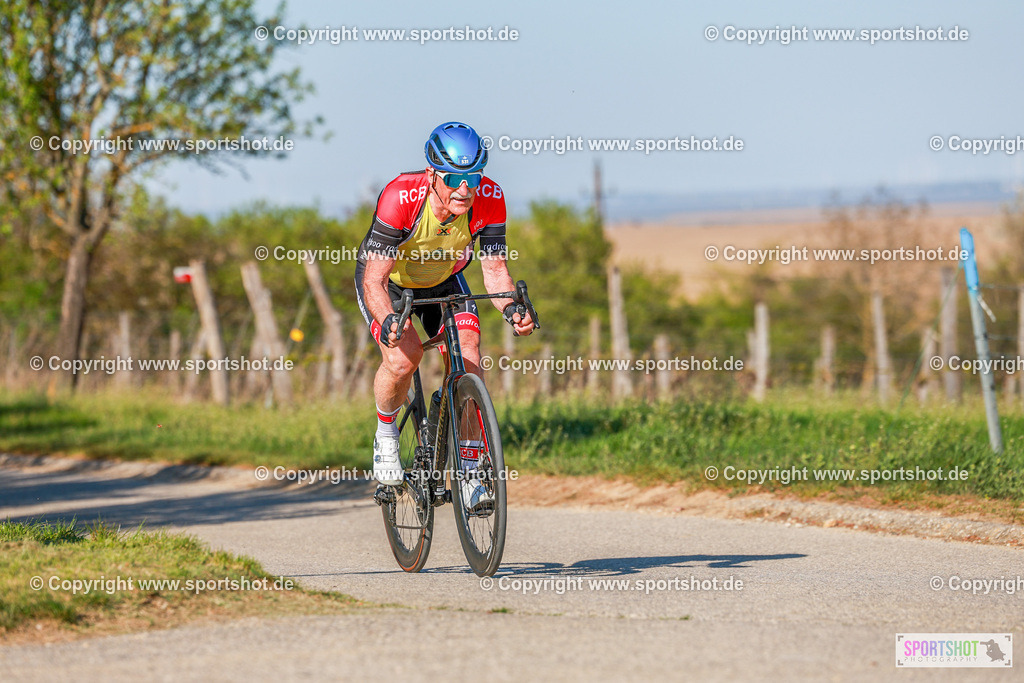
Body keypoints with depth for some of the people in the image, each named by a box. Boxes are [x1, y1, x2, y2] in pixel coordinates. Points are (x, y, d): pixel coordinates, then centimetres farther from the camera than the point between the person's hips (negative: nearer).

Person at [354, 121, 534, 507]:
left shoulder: (488, 198, -28)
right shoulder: (400, 197, -38)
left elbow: (494, 269, -21)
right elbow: (374, 280, -37)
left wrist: (511, 308, -42)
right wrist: (388, 321, -57)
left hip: (443, 281, 3)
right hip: (388, 281, -3)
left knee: (468, 359, -18)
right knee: (403, 357, -29)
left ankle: (469, 475, -10)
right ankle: (385, 433, 2)